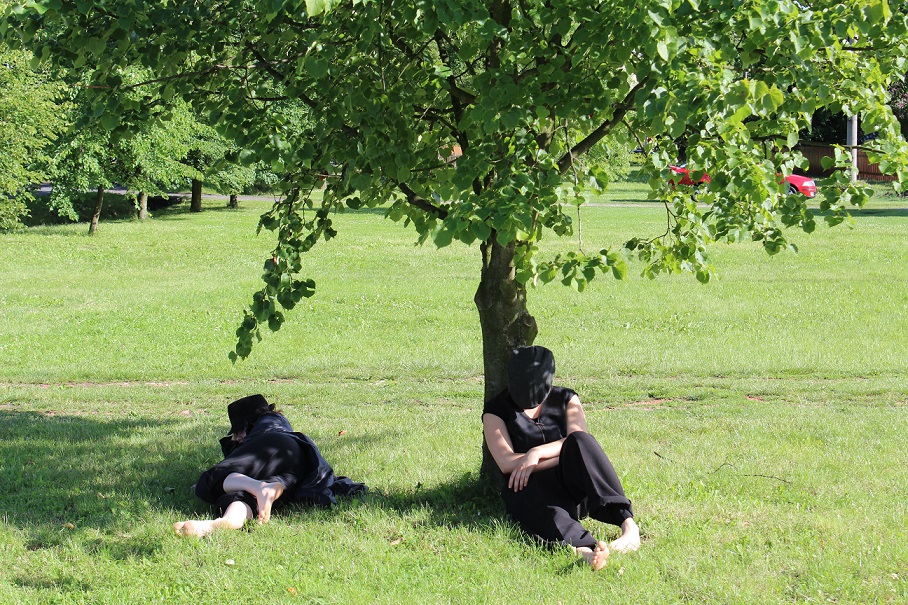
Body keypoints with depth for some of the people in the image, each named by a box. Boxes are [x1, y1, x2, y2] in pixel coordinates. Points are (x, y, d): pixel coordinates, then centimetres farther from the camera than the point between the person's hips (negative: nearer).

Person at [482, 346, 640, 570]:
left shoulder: (565, 399, 16)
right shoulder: (496, 409, 9)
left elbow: (580, 440, -3)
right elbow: (506, 463, -5)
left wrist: (537, 453, -18)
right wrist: (568, 458, -9)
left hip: (573, 488, 2)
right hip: (528, 487, -2)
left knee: (579, 441, -30)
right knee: (544, 511, -40)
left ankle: (628, 524, -47)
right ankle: (585, 549, -76)